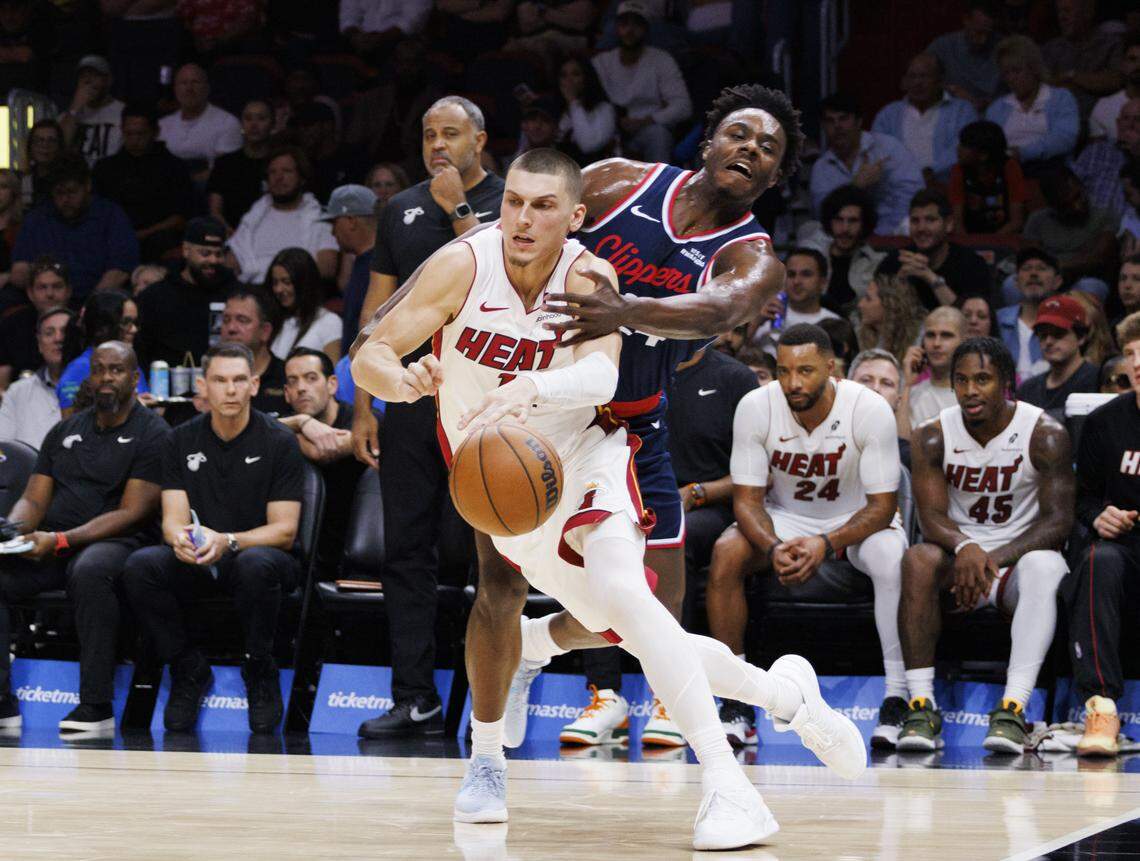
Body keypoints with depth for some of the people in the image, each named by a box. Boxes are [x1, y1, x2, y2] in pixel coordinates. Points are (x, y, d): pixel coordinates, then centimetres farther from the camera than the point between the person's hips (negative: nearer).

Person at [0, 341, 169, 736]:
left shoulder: (152, 434, 1)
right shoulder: (65, 432, 20)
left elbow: (132, 513, -8)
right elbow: (33, 499, 17)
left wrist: (61, 540, -18)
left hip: (114, 542, -5)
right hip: (48, 546, 6)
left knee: (89, 570, -41)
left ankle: (96, 707, -37)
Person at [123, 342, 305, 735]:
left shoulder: (278, 441, -4)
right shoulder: (182, 441, 6)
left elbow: (284, 531, -8)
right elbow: (173, 519, -1)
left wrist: (227, 542, -28)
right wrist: (181, 539, -28)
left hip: (261, 554, -3)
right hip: (197, 565, 3)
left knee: (256, 564, -40)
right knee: (140, 565, -28)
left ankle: (260, 670, -14)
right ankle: (188, 670, -8)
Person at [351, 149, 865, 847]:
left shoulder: (589, 279, -17)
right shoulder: (466, 265, -17)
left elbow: (601, 376, -35)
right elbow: (369, 357, -21)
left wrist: (531, 388, -56)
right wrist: (400, 378, -46)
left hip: (580, 459, -2)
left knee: (621, 591, -28)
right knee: (633, 633, 2)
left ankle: (728, 787, -29)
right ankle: (785, 692, 27)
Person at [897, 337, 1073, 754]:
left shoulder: (1045, 435, -9)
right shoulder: (933, 437, -3)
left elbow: (1057, 521, -13)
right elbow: (932, 517, -10)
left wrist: (994, 559, -26)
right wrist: (964, 547, -34)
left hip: (1019, 553, -2)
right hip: (959, 554, 2)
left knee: (1044, 566, -36)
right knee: (918, 560, -31)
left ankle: (1014, 708, -46)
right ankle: (921, 705, -34)